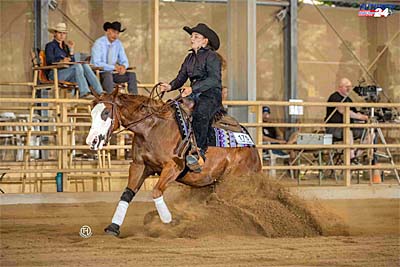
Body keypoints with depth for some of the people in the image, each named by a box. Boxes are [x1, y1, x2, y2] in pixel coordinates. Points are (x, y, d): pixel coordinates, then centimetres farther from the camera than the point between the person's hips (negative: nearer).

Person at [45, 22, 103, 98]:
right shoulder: (50, 46, 8)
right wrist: (61, 61, -26)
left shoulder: (65, 46, 26)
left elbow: (72, 62, 14)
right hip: (55, 73, -6)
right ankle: (84, 93, -46)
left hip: (67, 73, 6)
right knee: (77, 66, -31)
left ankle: (100, 92, -38)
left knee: (85, 65, -22)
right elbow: (49, 61, -9)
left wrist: (71, 49, 6)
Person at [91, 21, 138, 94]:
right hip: (98, 73, -7)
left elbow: (124, 61, 9)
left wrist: (123, 66, -17)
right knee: (108, 75, -38)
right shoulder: (99, 43, -15)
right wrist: (113, 67, -27)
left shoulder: (118, 44, 5)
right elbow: (97, 63, -23)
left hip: (112, 73, 7)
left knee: (132, 75, -10)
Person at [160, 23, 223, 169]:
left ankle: (200, 151, -34)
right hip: (194, 95, 8)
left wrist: (193, 88, -29)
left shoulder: (212, 56, -6)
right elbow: (181, 77, 15)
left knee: (200, 114, -36)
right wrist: (170, 86, -8)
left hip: (211, 94, -8)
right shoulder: (190, 57, 18)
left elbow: (213, 79, -19)